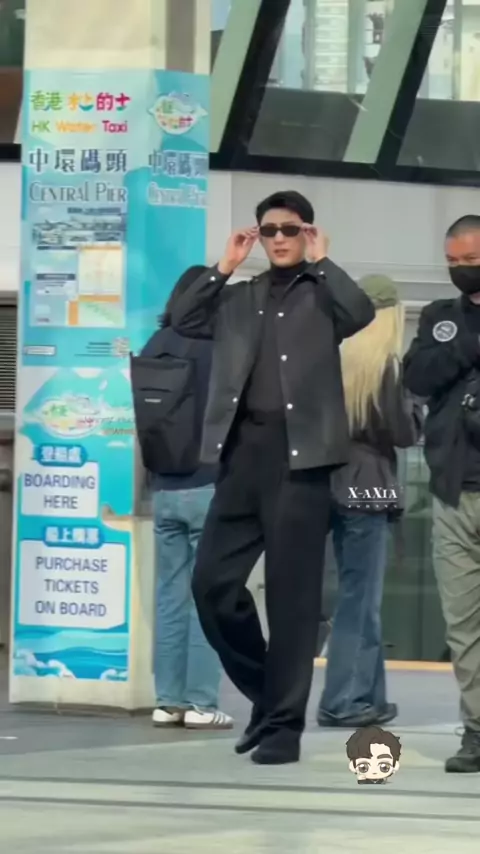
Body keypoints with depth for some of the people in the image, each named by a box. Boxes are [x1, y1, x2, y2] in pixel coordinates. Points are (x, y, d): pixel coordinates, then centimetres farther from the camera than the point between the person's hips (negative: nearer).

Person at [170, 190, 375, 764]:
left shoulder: (322, 293, 7)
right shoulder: (239, 297, 18)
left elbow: (361, 314, -13)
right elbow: (184, 321, 7)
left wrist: (321, 262, -4)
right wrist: (225, 266, 6)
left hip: (298, 453, -4)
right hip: (244, 450, 4)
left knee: (292, 593, -3)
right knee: (212, 583, 1)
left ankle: (284, 722, 2)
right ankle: (265, 692, 20)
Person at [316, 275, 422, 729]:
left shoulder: (339, 360, 4)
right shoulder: (387, 364, -11)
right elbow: (405, 432, -9)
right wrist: (411, 400, 6)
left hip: (337, 485, 6)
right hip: (369, 489, -6)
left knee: (362, 596, 13)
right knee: (359, 598, -1)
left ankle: (368, 697, 17)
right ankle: (342, 701, -1)